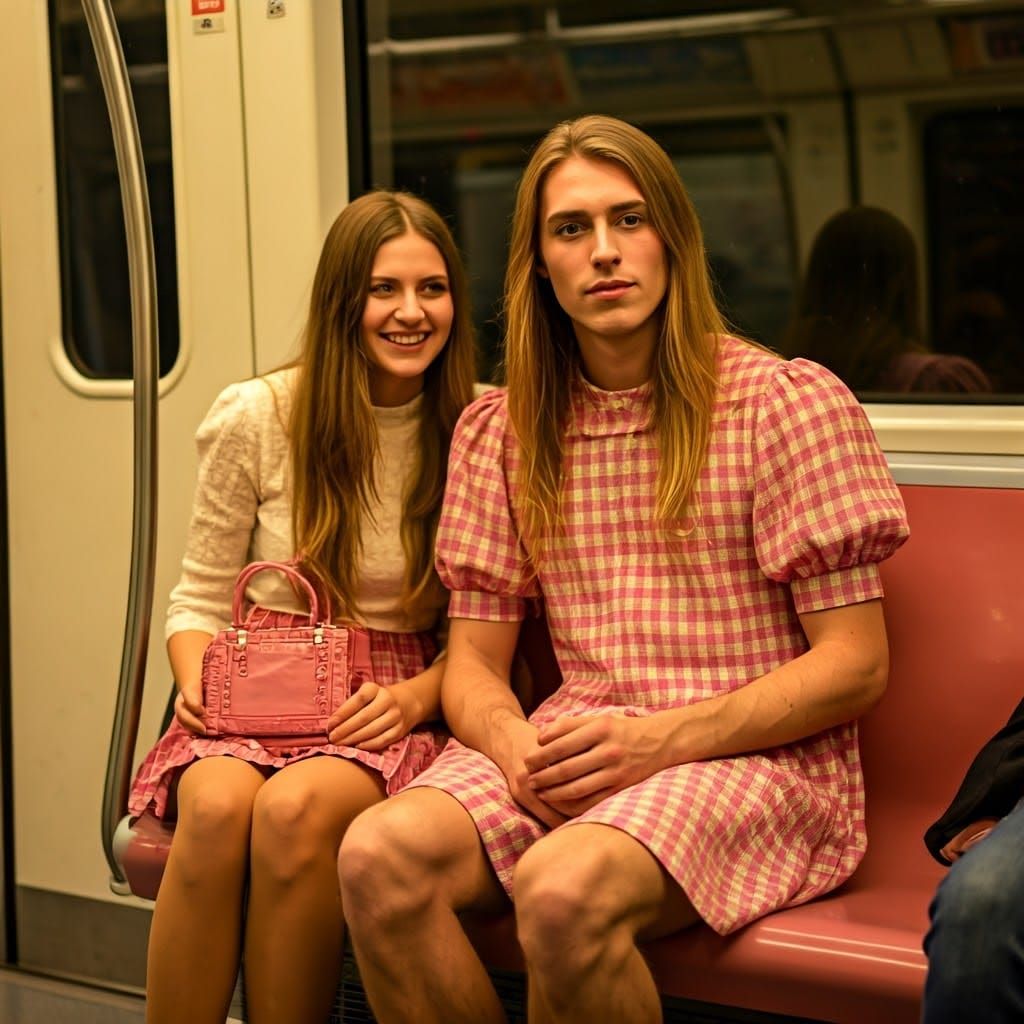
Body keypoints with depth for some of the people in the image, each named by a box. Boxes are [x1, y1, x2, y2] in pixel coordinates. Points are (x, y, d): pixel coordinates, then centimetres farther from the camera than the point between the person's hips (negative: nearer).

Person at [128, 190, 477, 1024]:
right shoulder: (255, 419, 2)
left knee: (297, 810, -34)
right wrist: (197, 681, -10)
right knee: (216, 806, -33)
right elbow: (201, 599, 10)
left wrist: (414, 698, -13)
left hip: (397, 708, -1)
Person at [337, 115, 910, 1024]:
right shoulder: (500, 430, 12)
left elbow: (856, 664, -5)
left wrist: (662, 739, -17)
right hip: (572, 753, 4)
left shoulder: (789, 402, -2)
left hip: (756, 756, -4)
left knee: (563, 890, -35)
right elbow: (474, 662, 12)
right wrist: (515, 746, -12)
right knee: (380, 855, -26)